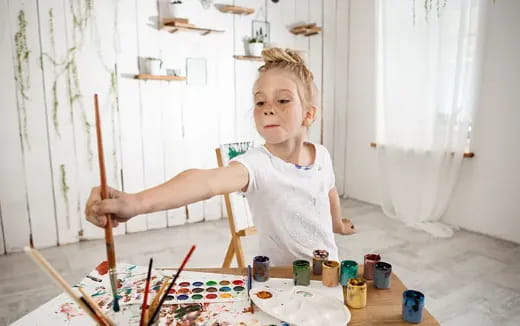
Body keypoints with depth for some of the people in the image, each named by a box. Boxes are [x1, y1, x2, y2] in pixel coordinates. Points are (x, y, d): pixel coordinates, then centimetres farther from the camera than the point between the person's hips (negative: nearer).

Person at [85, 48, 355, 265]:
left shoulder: (321, 155, -9)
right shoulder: (256, 163, -26)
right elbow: (207, 181, -46)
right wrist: (137, 201, -63)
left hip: (328, 268, 4)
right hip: (281, 277, -3)